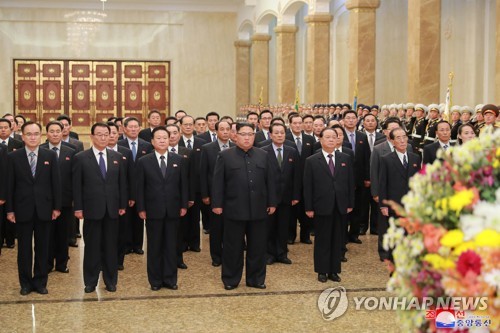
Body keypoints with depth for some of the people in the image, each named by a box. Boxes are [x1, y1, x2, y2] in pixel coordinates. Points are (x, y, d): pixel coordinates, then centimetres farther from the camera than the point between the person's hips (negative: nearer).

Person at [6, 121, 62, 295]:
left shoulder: (50, 155, 2)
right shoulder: (13, 157, 0)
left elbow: (56, 182, 2)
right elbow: (10, 185, -1)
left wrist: (57, 207, -1)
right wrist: (9, 209, -4)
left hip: (44, 209, 1)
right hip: (23, 209, -1)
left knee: (42, 248, 8)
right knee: (24, 248, 8)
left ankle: (40, 281, 20)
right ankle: (25, 283, 19)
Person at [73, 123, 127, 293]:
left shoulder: (117, 157, 7)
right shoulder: (80, 158, -2)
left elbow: (122, 182, 8)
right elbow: (77, 185, -3)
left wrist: (123, 205, 4)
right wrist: (78, 208, -7)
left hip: (112, 209, 3)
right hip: (91, 209, -2)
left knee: (111, 246, 8)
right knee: (92, 246, 5)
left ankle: (110, 281, 19)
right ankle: (90, 282, 16)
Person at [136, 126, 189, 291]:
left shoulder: (179, 160, 4)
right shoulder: (143, 161, -1)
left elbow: (183, 184, 6)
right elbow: (140, 187, -1)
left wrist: (184, 205, 2)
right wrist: (141, 208, -4)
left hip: (173, 209, 1)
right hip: (153, 210, -1)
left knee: (171, 246, 7)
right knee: (154, 246, 7)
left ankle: (170, 279, 17)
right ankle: (155, 280, 16)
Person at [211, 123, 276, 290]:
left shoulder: (263, 155, 9)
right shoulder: (225, 156, -1)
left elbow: (269, 181, 10)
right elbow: (218, 182, -2)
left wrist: (271, 202, 7)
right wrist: (217, 204, -6)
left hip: (258, 209, 3)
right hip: (234, 209, -3)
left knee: (258, 246, 9)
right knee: (233, 247, 7)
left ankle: (256, 278, 22)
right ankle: (230, 279, 19)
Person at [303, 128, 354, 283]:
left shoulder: (345, 159, 6)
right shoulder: (312, 161, -2)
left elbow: (350, 182, 7)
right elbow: (308, 186, -4)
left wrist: (350, 204, 3)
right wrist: (309, 208, -7)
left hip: (340, 207, 2)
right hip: (321, 207, -2)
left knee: (337, 240, 9)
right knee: (322, 240, 6)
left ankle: (334, 270, 19)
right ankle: (322, 271, 18)